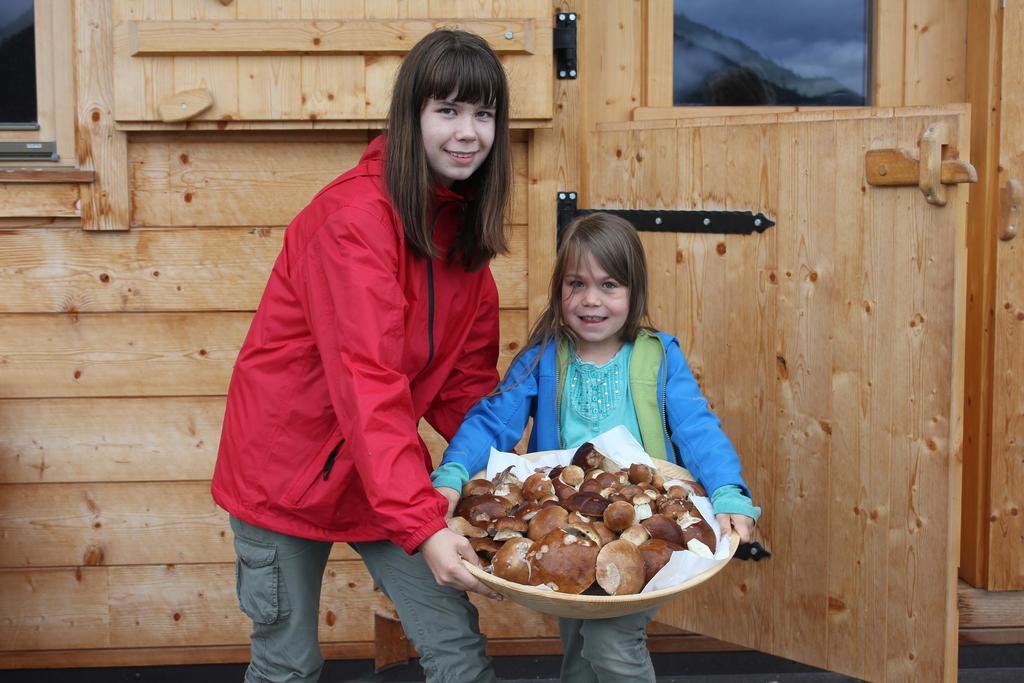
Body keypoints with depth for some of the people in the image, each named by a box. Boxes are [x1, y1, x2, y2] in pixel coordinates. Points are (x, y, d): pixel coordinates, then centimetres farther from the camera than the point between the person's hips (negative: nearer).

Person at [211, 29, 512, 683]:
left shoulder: (466, 222, 2)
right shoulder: (355, 216, -23)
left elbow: (467, 374, 4)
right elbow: (367, 382, -31)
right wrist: (422, 526, -37)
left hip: (387, 467, 6)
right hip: (290, 463, -6)